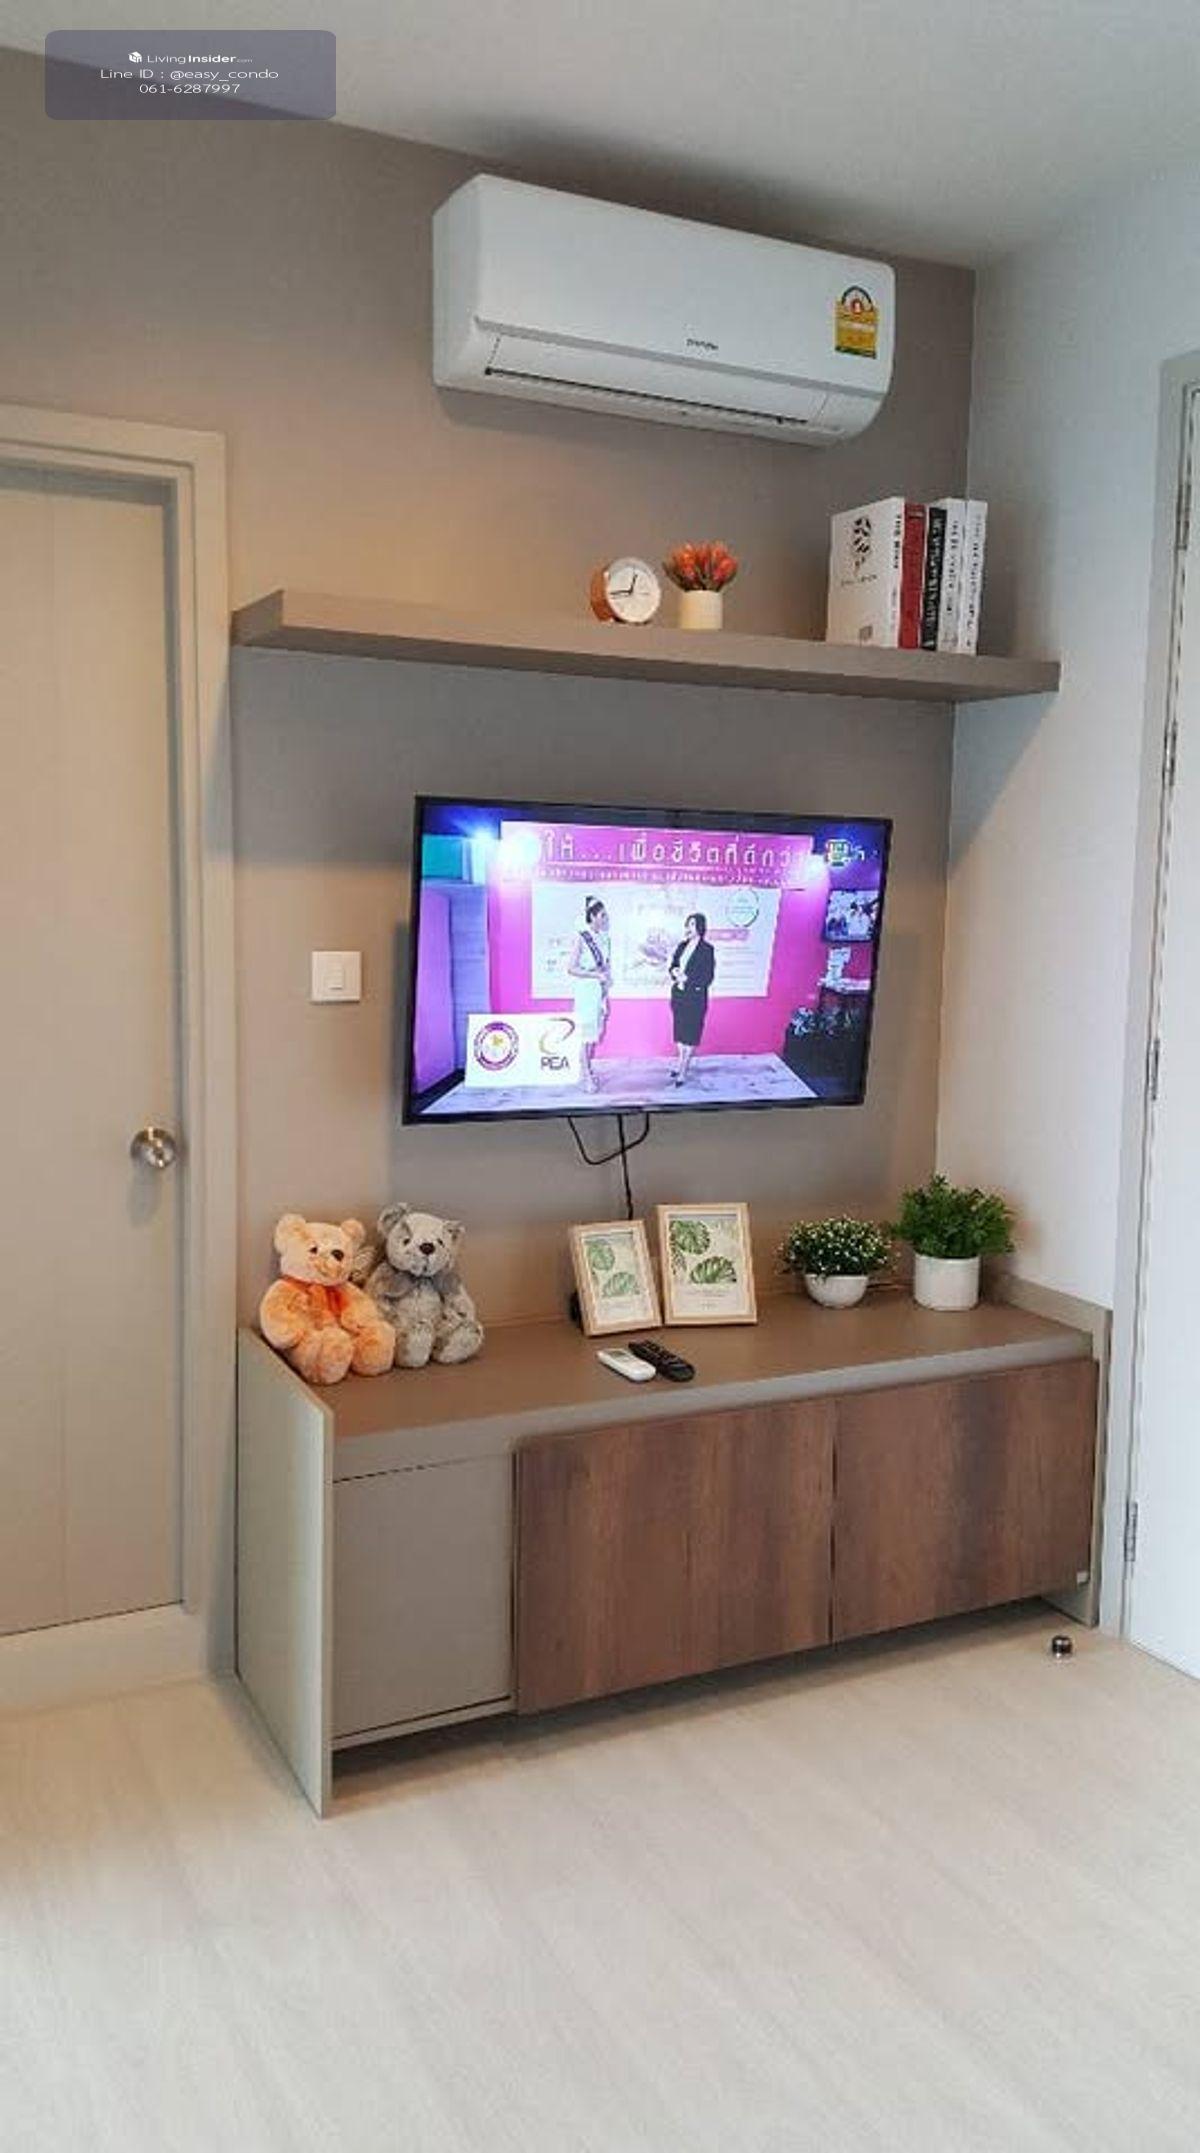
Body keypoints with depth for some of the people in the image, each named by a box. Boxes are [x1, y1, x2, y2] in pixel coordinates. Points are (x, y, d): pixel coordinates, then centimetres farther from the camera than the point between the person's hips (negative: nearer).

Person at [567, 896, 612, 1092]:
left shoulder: (605, 937, 7)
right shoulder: (581, 938, -12)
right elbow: (571, 968, -14)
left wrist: (608, 977, 2)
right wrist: (596, 975, -19)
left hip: (601, 991, 7)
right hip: (586, 990, -7)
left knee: (597, 1032, 11)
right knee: (587, 1033, -3)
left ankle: (588, 1068, 24)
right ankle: (587, 1076, 3)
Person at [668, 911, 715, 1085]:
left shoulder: (706, 949, -10)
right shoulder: (682, 946, 7)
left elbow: (707, 978, -13)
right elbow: (673, 966, 12)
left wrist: (686, 978, -18)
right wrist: (675, 972, -11)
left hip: (695, 997, -6)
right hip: (678, 995, 6)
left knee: (690, 1034, -1)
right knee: (679, 1031, 14)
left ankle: (683, 1072, 2)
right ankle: (680, 1064, 27)